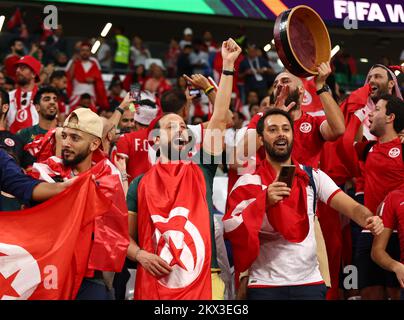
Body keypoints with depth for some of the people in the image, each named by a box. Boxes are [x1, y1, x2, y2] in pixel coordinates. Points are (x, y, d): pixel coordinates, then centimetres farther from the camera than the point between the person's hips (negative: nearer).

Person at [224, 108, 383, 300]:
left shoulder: (313, 176, 4)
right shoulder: (248, 182, -2)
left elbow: (351, 207, -7)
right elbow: (231, 230, -10)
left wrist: (369, 219, -28)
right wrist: (264, 202, -21)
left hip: (310, 281, 2)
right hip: (265, 285, -2)